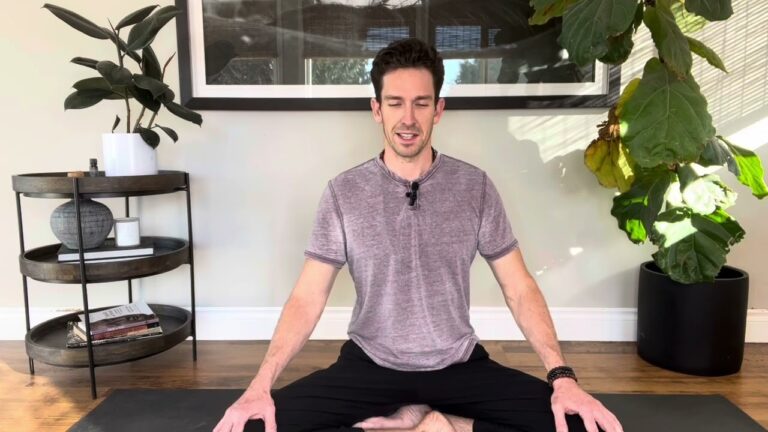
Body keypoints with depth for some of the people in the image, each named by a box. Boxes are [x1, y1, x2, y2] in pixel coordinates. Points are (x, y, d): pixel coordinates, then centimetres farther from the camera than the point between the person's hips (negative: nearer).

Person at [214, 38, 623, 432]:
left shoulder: (476, 187, -4)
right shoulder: (343, 192, -6)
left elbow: (519, 289, -2)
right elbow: (307, 298, -6)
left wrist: (562, 376, -14)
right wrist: (261, 383, -19)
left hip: (459, 365, 1)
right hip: (369, 366, 0)